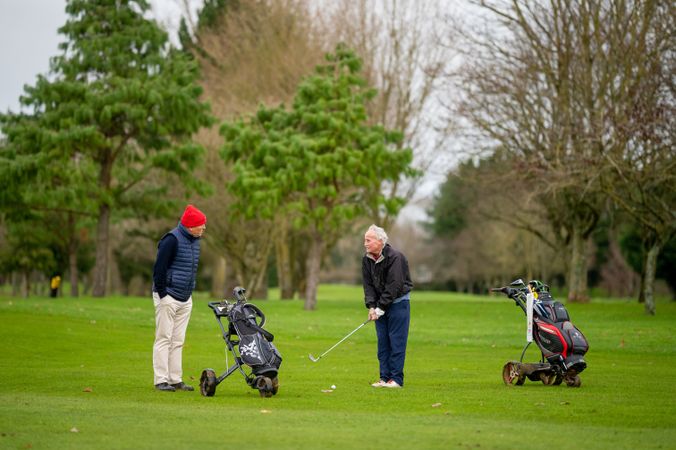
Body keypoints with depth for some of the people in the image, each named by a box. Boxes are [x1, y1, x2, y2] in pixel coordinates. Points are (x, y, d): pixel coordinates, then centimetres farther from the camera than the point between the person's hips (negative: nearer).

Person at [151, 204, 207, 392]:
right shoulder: (172, 239, -14)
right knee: (164, 339, -5)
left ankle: (176, 380, 12)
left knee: (178, 341, 9)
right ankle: (161, 381, -3)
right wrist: (162, 295, -14)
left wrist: (189, 292, 16)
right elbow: (159, 268, -16)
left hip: (185, 299, 8)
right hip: (168, 298, -8)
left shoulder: (195, 241, 13)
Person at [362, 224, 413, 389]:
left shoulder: (395, 257, -20)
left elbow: (394, 286, -23)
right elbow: (368, 284, 1)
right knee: (382, 342, 6)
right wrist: (371, 306, -12)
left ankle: (396, 378, -4)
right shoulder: (367, 260, 1)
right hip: (380, 305, 6)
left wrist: (381, 308, -21)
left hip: (398, 302, -6)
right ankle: (385, 377, 10)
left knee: (396, 341, -7)